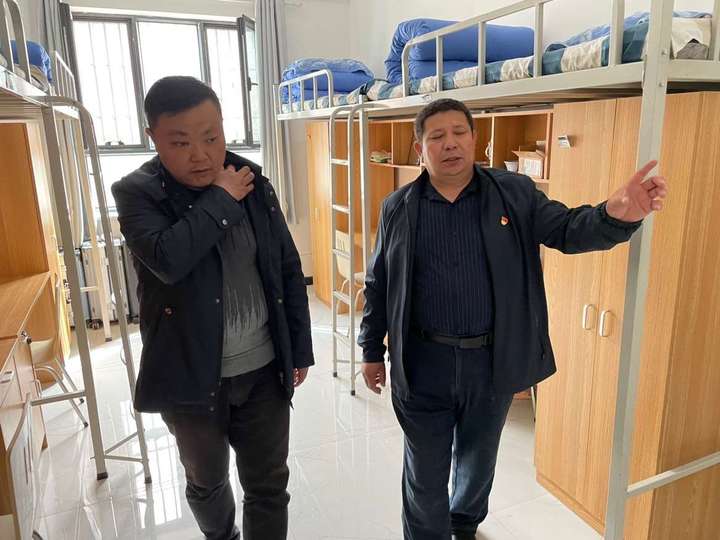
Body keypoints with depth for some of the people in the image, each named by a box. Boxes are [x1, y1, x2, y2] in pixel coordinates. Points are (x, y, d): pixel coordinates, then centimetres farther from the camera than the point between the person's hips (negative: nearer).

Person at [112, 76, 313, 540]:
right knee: (207, 483, 23)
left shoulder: (254, 183, -1)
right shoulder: (138, 194, -10)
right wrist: (220, 198, -19)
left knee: (269, 486, 12)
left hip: (264, 369, 2)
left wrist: (300, 349, 5)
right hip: (193, 376, -1)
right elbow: (169, 259, -31)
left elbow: (289, 271, 4)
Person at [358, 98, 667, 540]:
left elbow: (567, 229, -11)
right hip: (422, 362, -1)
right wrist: (372, 351, 6)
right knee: (425, 469, 15)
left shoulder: (515, 194, -4)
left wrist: (617, 215, -34)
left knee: (479, 457, 25)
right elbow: (379, 285, 3)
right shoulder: (398, 208, -3)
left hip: (492, 360, 1)